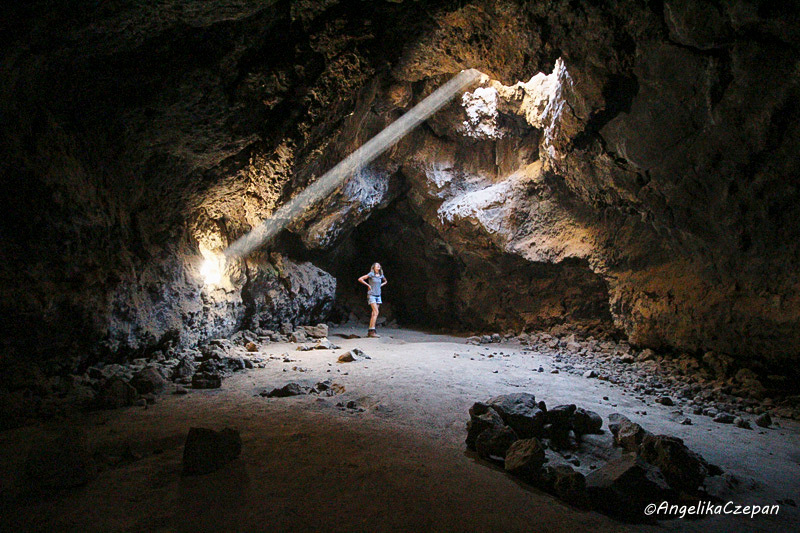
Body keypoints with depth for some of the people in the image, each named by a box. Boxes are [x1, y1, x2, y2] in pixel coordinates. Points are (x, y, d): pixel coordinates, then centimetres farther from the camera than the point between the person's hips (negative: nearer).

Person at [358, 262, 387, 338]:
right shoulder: (371, 274, -7)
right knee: (376, 312, -18)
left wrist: (381, 285, 13)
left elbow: (385, 281, 31)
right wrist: (368, 285, -7)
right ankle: (372, 330, -19)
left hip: (378, 295, 6)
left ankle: (369, 331, 10)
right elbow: (360, 279, -10)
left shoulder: (381, 275, 10)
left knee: (374, 313, 5)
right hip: (371, 295, -6)